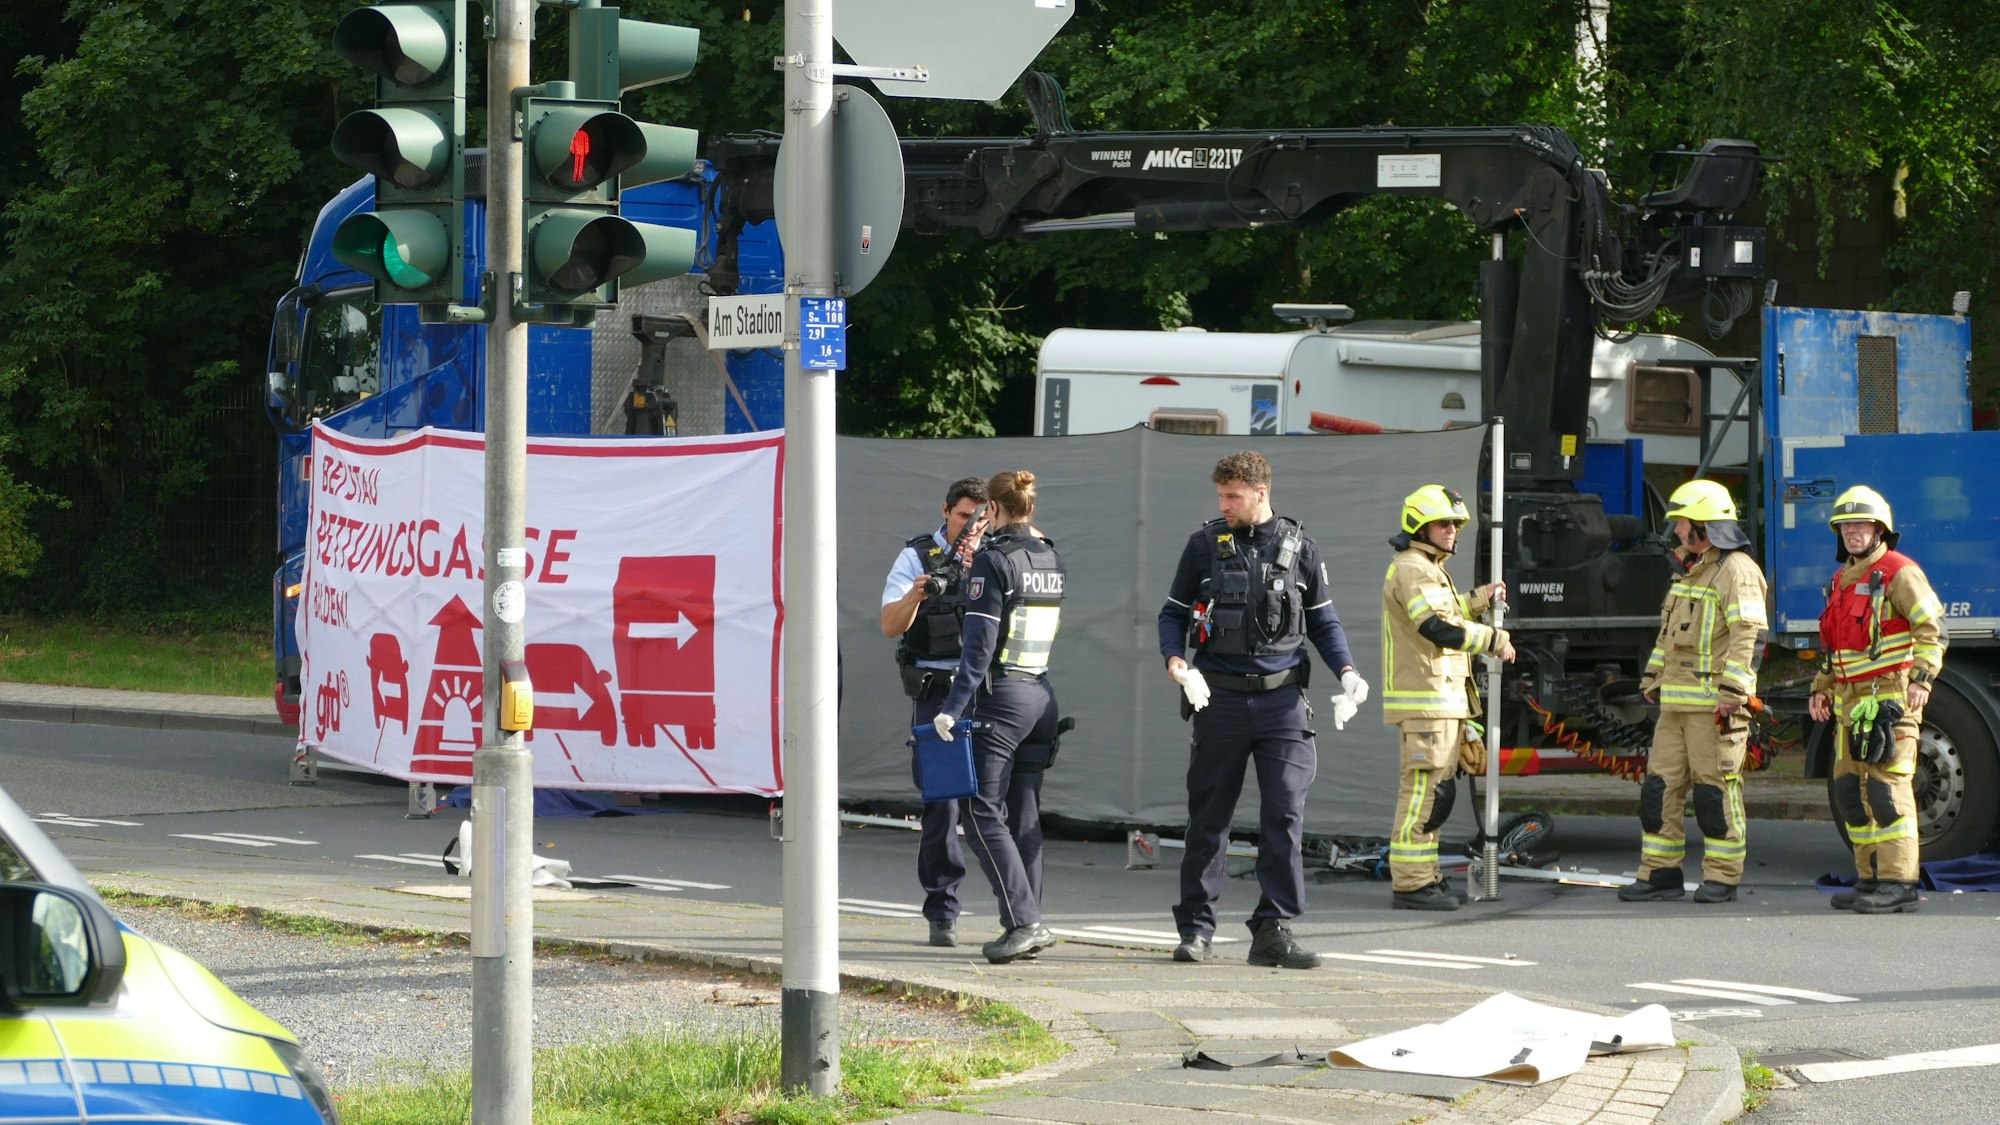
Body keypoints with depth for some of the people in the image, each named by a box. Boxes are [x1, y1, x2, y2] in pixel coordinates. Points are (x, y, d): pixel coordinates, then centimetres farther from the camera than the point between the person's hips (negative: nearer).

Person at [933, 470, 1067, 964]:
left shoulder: (994, 560, -12)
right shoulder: (1053, 560, 10)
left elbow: (979, 642, -17)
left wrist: (954, 706, -17)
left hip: (1000, 697, -7)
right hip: (1042, 696, 7)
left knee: (982, 813, -4)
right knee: (1024, 815, 12)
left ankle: (1023, 921, -14)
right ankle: (1028, 926, 10)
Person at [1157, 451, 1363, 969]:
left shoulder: (1299, 548, 7)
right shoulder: (1205, 546, 6)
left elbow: (1324, 621, 14)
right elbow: (1173, 613, 10)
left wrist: (1347, 673, -1)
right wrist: (1176, 663, -9)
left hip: (1282, 698, 0)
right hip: (1220, 697, 0)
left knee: (1286, 813, -8)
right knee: (1209, 816, 4)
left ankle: (1273, 930, -5)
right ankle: (1195, 929, 13)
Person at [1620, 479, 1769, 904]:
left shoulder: (1736, 570, -10)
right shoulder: (1688, 571, 20)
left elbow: (1750, 635, -18)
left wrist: (1733, 692, -23)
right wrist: (1653, 677, 28)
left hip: (1714, 702, -9)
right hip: (1677, 702, 9)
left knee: (1716, 789, -5)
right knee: (1661, 785, 6)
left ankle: (1722, 878, 1)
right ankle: (1660, 873, 10)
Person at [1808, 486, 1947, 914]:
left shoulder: (1898, 573, -6)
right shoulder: (1842, 580, 20)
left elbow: (1931, 627, -12)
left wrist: (1921, 678, -20)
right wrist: (1822, 689, 20)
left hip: (1889, 699, -9)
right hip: (1850, 702, 9)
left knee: (1887, 789, -13)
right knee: (1849, 790, 8)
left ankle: (1898, 883, -14)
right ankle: (1871, 877, 15)